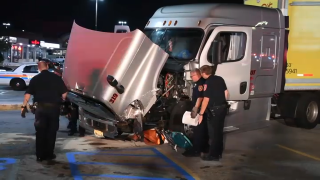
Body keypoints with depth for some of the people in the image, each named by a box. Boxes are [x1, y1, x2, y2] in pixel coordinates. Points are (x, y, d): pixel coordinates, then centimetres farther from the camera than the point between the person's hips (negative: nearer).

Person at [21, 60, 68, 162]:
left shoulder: (35, 79, 2)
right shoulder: (56, 77, -2)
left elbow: (28, 93, -3)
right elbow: (64, 93, -2)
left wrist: (24, 106, 2)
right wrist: (61, 101, 16)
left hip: (41, 107, 1)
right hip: (54, 107, -1)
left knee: (40, 132, 8)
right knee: (51, 131, 9)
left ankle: (40, 155, 8)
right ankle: (49, 154, 13)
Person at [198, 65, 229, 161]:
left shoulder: (207, 83, -16)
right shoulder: (220, 79, 7)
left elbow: (206, 100, -19)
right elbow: (226, 92, 12)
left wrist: (201, 114, -16)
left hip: (214, 110, -8)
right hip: (223, 108, 8)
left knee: (213, 133, 0)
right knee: (219, 131, 16)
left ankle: (213, 155, 5)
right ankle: (219, 153, 24)